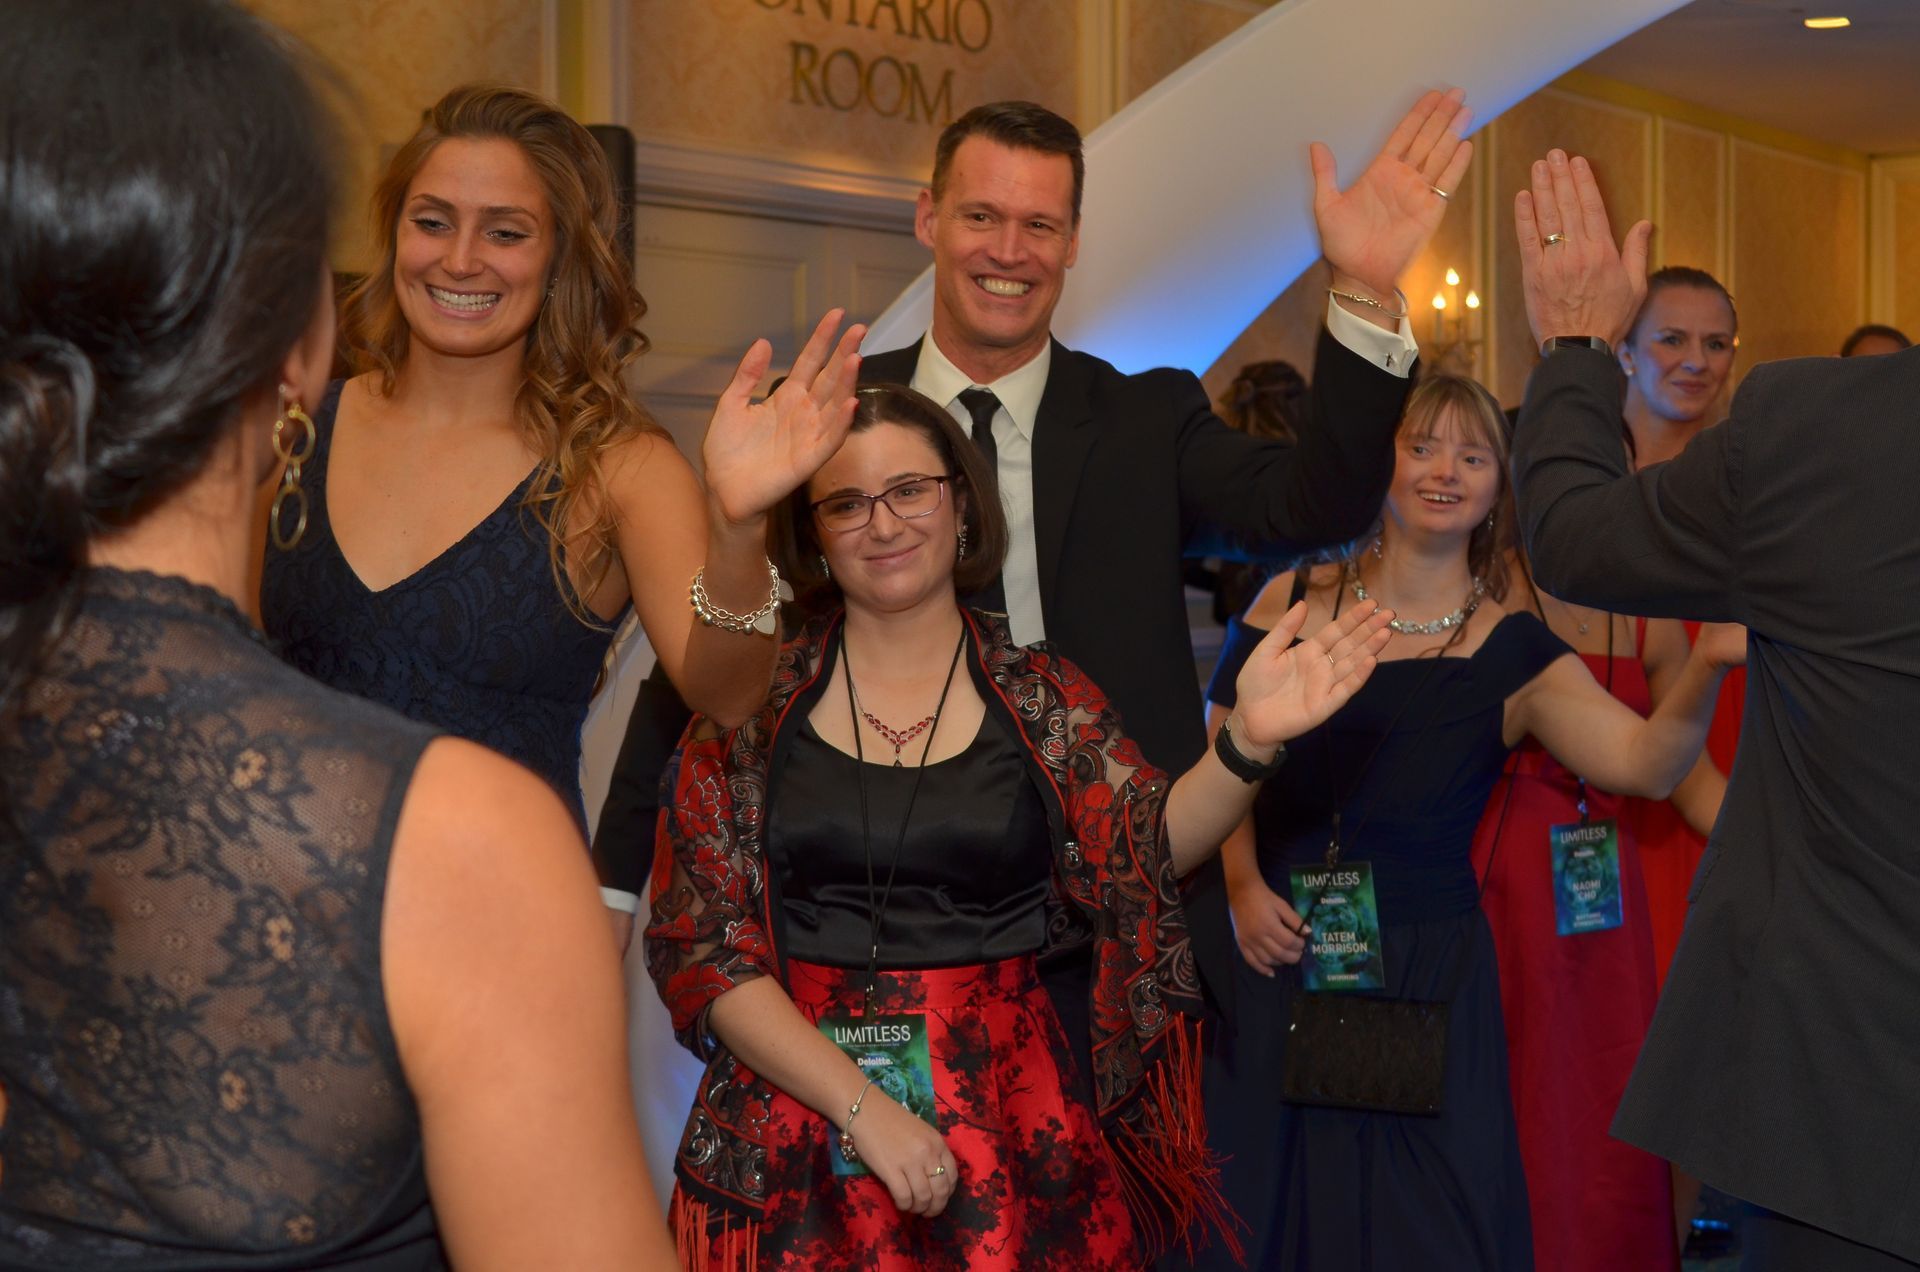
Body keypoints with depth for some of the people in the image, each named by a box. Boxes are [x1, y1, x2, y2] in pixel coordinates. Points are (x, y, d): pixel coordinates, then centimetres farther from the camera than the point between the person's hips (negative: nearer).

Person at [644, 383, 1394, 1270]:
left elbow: (1152, 845, -13)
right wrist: (860, 1105, -13)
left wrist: (1249, 740, -32)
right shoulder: (751, 702, 0)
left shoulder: (1045, 701, 3)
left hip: (1011, 1134, 1)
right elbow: (700, 941, -4)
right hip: (794, 1144, 0)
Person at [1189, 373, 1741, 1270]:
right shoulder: (1293, 602, 1)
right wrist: (1243, 888, -8)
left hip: (1424, 981, -1)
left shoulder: (1512, 650, -2)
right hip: (1276, 967, 1)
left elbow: (1646, 762, -16)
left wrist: (1707, 665, -33)